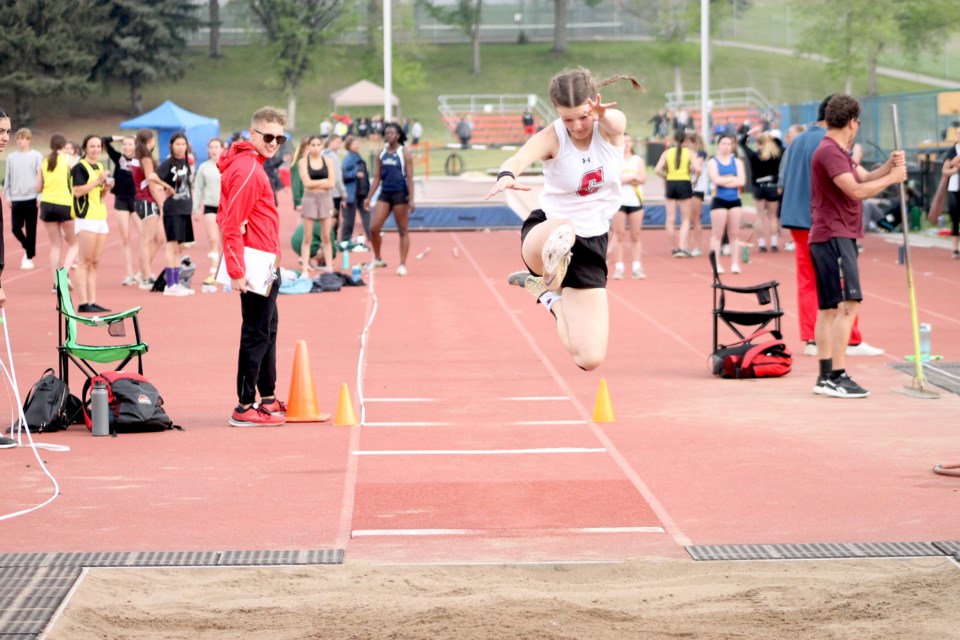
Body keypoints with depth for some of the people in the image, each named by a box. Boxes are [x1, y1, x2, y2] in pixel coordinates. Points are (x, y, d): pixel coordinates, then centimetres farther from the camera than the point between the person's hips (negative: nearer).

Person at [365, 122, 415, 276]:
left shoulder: (404, 153, -4)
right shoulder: (382, 154, 9)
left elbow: (409, 177, -8)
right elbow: (377, 177, 13)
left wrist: (411, 200, -14)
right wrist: (369, 197, 8)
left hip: (400, 194, -5)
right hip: (384, 194, 5)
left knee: (403, 231, 2)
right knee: (374, 228, -3)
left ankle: (402, 264, 8)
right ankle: (377, 259, 16)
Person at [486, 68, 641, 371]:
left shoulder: (612, 126, -10)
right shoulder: (551, 138, -17)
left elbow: (613, 122, -37)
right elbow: (520, 157, -39)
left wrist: (603, 115, -63)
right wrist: (506, 175, -65)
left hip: (592, 241, 5)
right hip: (544, 232, -4)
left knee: (590, 359, 4)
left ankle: (549, 295, 24)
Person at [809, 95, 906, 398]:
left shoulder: (839, 152, 18)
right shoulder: (829, 152, -15)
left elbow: (865, 178, 14)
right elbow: (856, 190, -22)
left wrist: (889, 165, -2)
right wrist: (891, 178, -12)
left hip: (836, 238, 11)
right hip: (834, 237, -11)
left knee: (829, 308, 10)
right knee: (848, 305, -16)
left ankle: (825, 378, 13)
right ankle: (836, 377, -19)